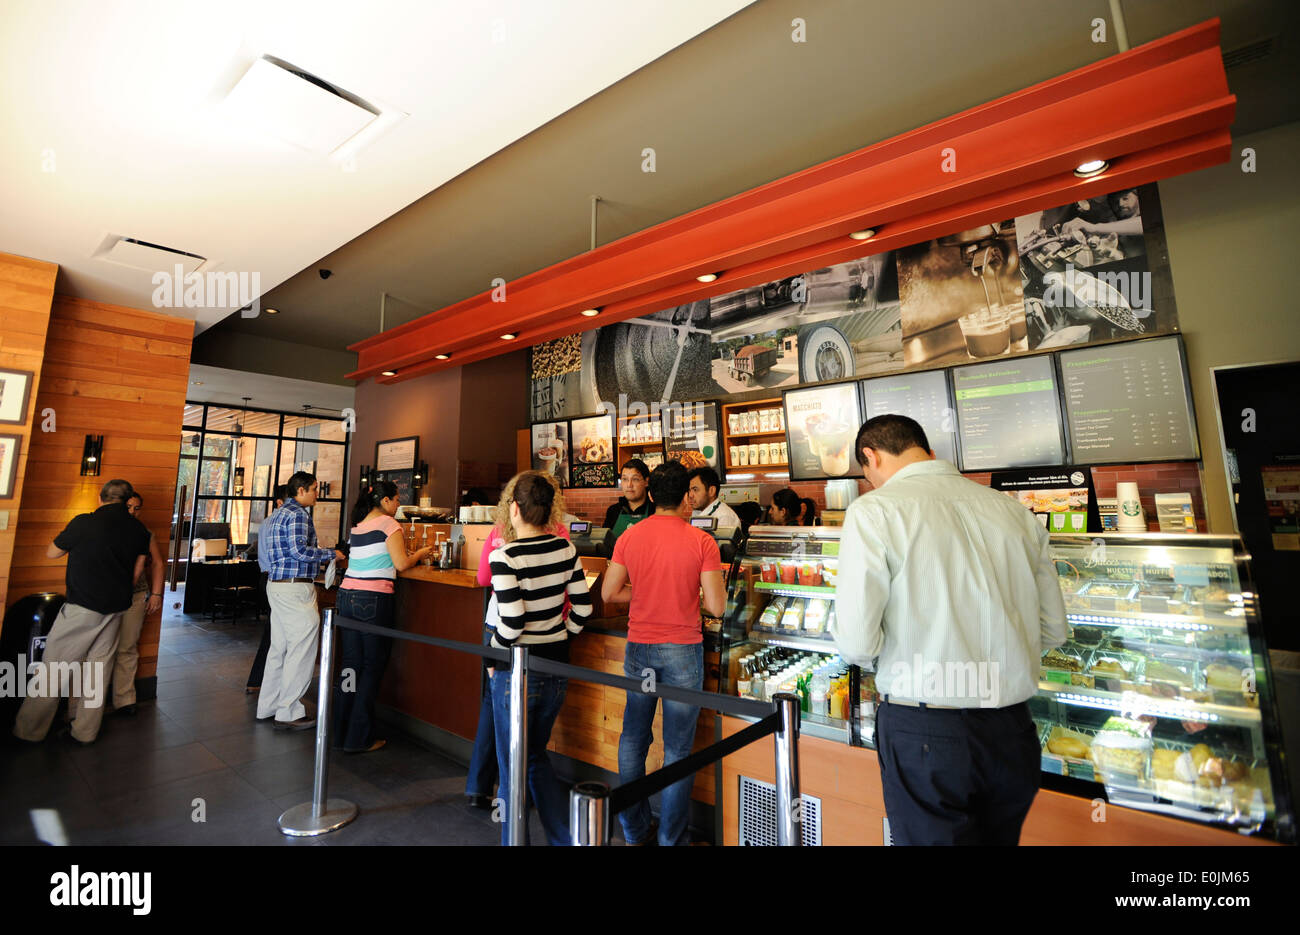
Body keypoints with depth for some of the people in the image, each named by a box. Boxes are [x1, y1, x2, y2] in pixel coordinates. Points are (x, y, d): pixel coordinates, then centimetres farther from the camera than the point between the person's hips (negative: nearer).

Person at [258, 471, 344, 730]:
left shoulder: (279, 513, 18)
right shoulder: (297, 514, -13)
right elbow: (300, 550, -21)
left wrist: (321, 558, 21)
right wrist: (331, 554, -10)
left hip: (277, 585, 11)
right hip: (294, 588, -11)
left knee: (280, 648, 17)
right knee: (301, 650, -4)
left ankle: (267, 707, 26)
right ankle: (288, 714, 2)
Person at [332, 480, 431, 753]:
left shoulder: (356, 526, 15)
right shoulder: (388, 524, -8)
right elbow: (401, 563, -12)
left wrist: (398, 554, 23)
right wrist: (420, 553, 5)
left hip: (347, 595, 7)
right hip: (374, 599, -7)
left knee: (349, 663, 14)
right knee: (372, 667, 2)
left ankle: (341, 731, 23)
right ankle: (359, 738, 9)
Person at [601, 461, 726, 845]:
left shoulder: (629, 537, -2)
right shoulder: (701, 541, -12)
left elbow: (609, 593, 2)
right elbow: (716, 607, -12)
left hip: (638, 647, 4)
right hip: (682, 650, -3)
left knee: (633, 738, 18)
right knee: (677, 747, 10)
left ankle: (634, 830, 33)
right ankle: (672, 837, 24)